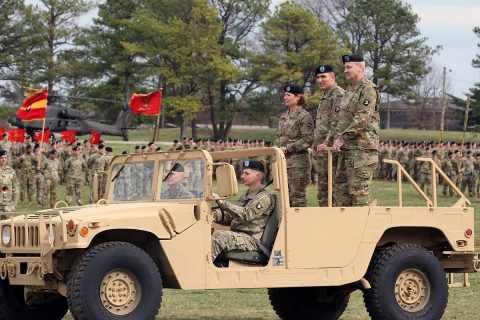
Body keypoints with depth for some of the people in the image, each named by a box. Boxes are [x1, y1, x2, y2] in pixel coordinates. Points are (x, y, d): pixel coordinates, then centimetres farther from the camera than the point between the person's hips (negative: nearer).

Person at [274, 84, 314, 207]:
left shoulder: (305, 117, -7)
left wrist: (288, 148, -16)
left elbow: (307, 140, -14)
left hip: (298, 161, -7)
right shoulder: (284, 116, 16)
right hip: (283, 160, 8)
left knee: (297, 195, -7)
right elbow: (278, 136, 21)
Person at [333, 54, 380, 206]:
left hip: (362, 148, -10)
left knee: (359, 190, -10)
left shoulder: (368, 89, -10)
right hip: (347, 148, 10)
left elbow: (362, 119, -18)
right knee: (345, 189, 10)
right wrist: (339, 137, 14)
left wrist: (342, 138, -16)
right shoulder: (349, 89, 20)